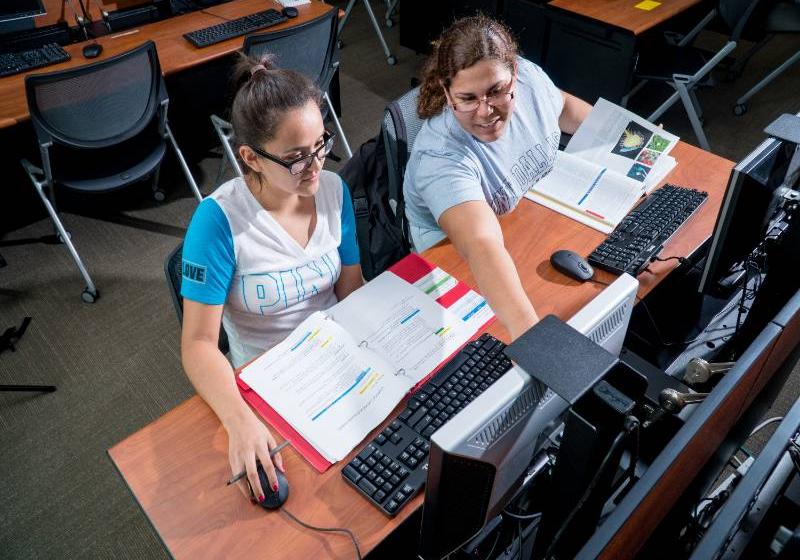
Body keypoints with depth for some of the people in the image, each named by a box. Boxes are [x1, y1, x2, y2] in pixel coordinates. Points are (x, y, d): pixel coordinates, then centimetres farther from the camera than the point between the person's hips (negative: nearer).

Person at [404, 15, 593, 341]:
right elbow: (481, 246, -52)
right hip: (466, 266, -6)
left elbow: (562, 105, 10)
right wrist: (528, 330, -64)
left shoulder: (528, 76, -16)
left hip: (549, 215, 7)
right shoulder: (440, 158, -37)